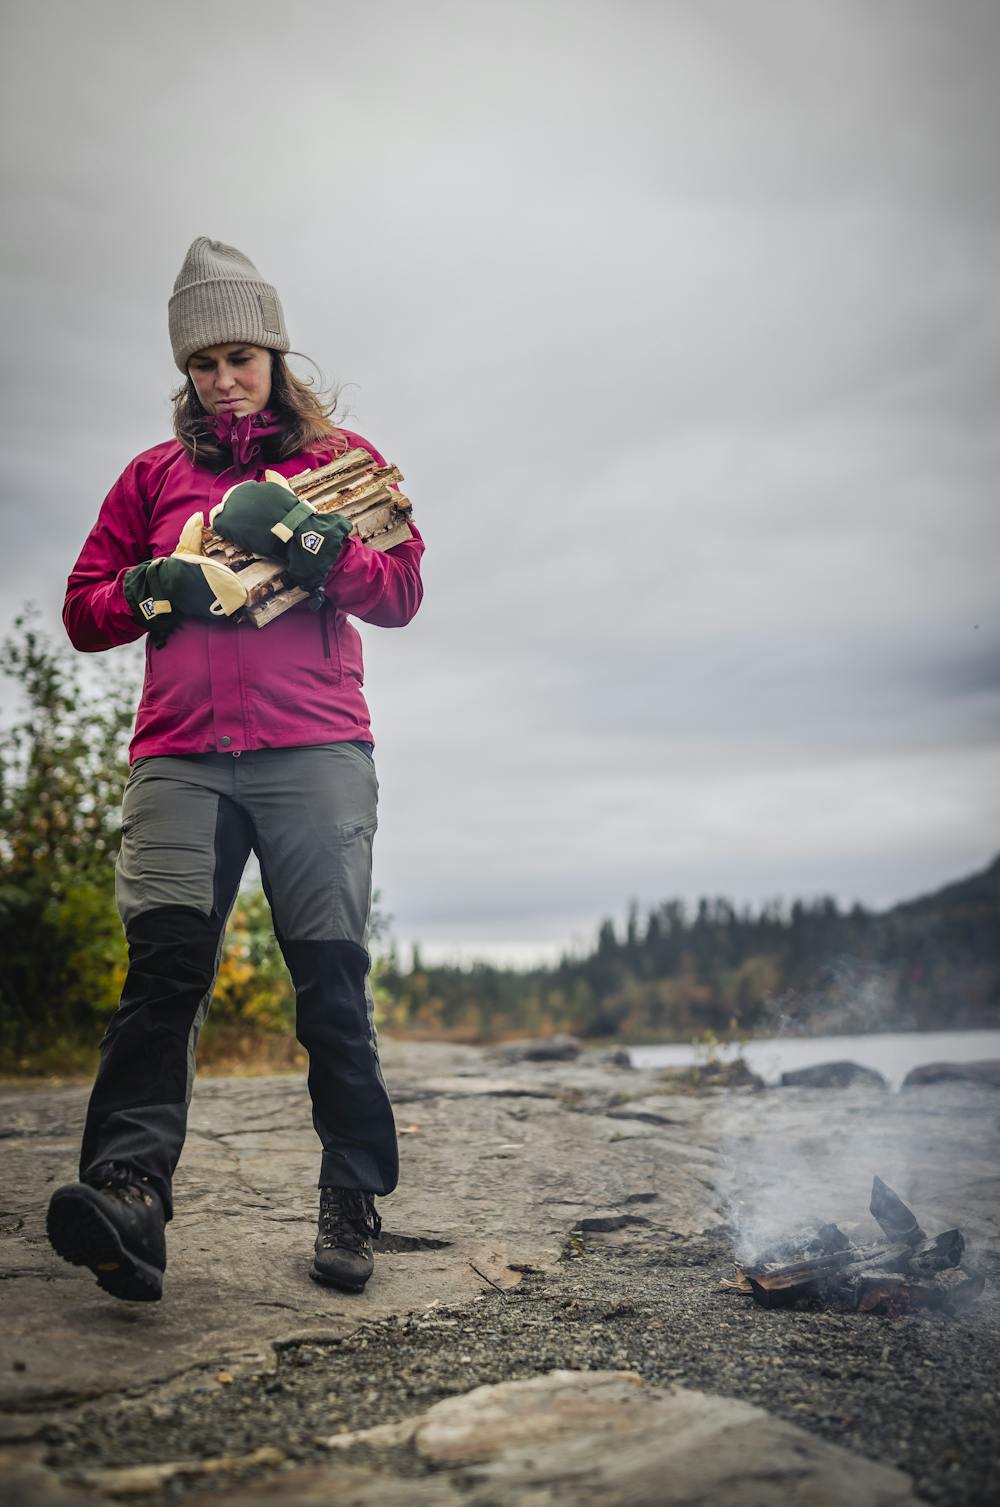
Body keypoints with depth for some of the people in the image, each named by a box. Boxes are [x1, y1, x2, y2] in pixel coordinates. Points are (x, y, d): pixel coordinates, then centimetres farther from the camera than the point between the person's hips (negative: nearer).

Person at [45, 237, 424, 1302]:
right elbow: (84, 610, 19)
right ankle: (128, 1194, -25)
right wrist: (152, 586, -1)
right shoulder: (152, 474, 22)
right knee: (163, 965, -15)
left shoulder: (341, 458, 18)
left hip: (315, 752, -1)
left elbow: (403, 592, 8)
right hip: (180, 758, 2)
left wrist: (317, 545, -9)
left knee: (331, 978, -5)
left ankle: (350, 1209, 2)